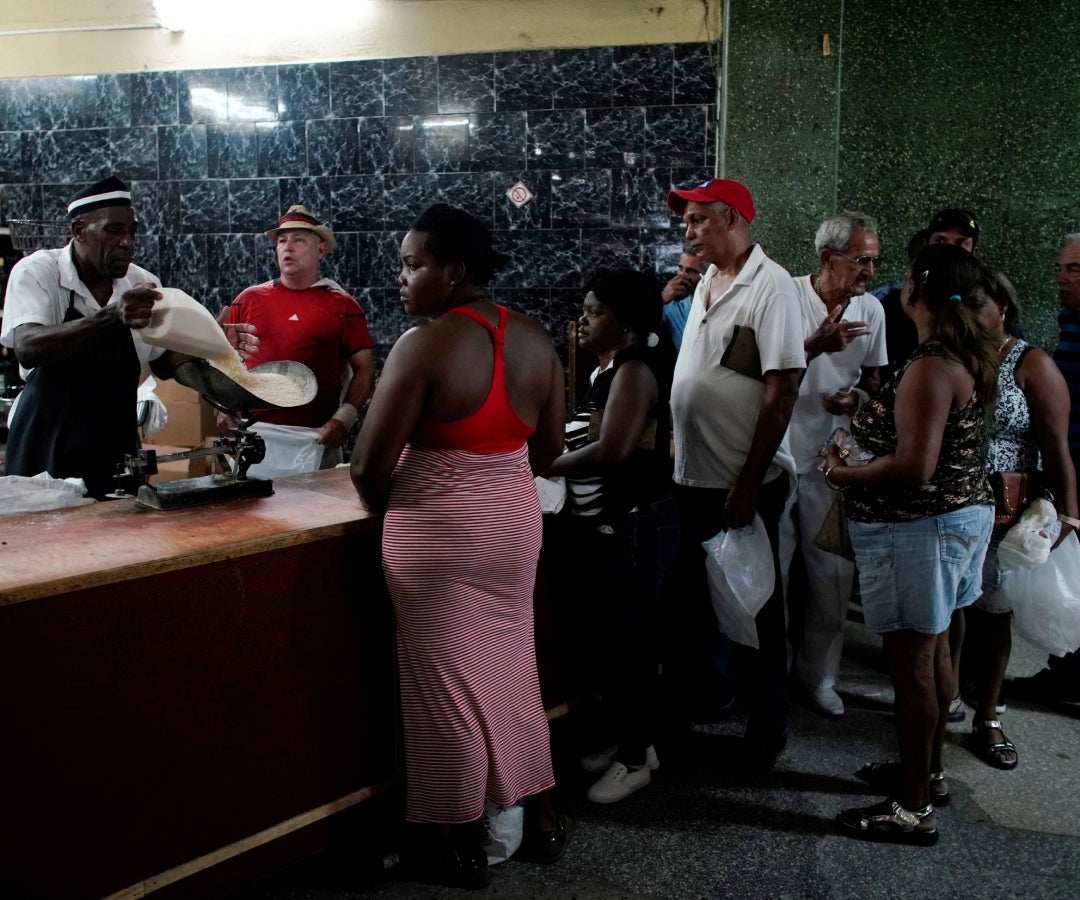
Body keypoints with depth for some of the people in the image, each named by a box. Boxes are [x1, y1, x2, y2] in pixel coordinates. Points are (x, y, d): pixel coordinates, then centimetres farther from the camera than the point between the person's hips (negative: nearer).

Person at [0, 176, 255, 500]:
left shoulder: (143, 285, 2)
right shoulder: (36, 272, -10)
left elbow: (164, 363, 12)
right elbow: (28, 347, -28)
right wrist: (112, 317, -41)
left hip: (118, 447, 4)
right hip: (45, 451, -4)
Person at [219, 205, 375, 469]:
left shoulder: (342, 305, 2)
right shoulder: (249, 299, 9)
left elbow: (365, 368, 1)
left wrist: (343, 419, -11)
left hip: (316, 437, -2)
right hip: (253, 433, 2)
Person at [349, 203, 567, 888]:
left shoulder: (426, 345, -19)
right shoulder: (535, 339, 2)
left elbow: (370, 465, -16)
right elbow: (548, 446, 11)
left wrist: (382, 506, 5)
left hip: (440, 533, -7)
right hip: (515, 523, 7)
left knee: (446, 682, 7)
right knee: (509, 668, 20)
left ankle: (464, 845, 20)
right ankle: (542, 816, 32)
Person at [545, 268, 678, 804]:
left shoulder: (634, 368, -15)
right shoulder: (607, 369, 14)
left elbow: (610, 451, -25)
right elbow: (579, 433, 9)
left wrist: (539, 468, -17)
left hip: (633, 527, -9)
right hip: (603, 526, 9)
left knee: (627, 641, 0)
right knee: (596, 636, 14)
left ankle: (635, 757, 14)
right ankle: (624, 737, 29)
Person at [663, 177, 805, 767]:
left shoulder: (770, 286, -15)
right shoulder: (706, 283, 10)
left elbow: (783, 390, -20)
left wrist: (749, 485, -21)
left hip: (743, 484, -8)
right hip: (691, 476, 8)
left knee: (754, 606, 6)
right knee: (686, 592, 20)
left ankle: (766, 723, 22)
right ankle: (701, 686, 41)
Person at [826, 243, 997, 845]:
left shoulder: (930, 368, -23)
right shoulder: (975, 357, 7)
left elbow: (915, 468, -29)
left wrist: (842, 474, -15)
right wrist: (870, 410, 18)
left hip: (919, 529, -10)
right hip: (965, 515, 10)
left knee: (911, 664, -1)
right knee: (934, 650, 20)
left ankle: (913, 808, 10)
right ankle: (929, 770, 35)